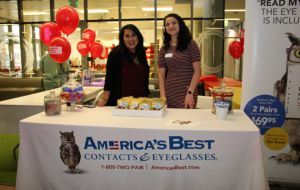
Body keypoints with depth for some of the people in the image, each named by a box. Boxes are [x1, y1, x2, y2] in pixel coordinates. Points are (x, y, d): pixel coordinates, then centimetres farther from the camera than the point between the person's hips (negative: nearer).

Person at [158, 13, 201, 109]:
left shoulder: (190, 45, -1)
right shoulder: (164, 49, 8)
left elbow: (197, 71, -6)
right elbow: (161, 74, 7)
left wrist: (190, 93, -14)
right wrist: (162, 95, -4)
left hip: (187, 93, -3)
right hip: (169, 94, 3)